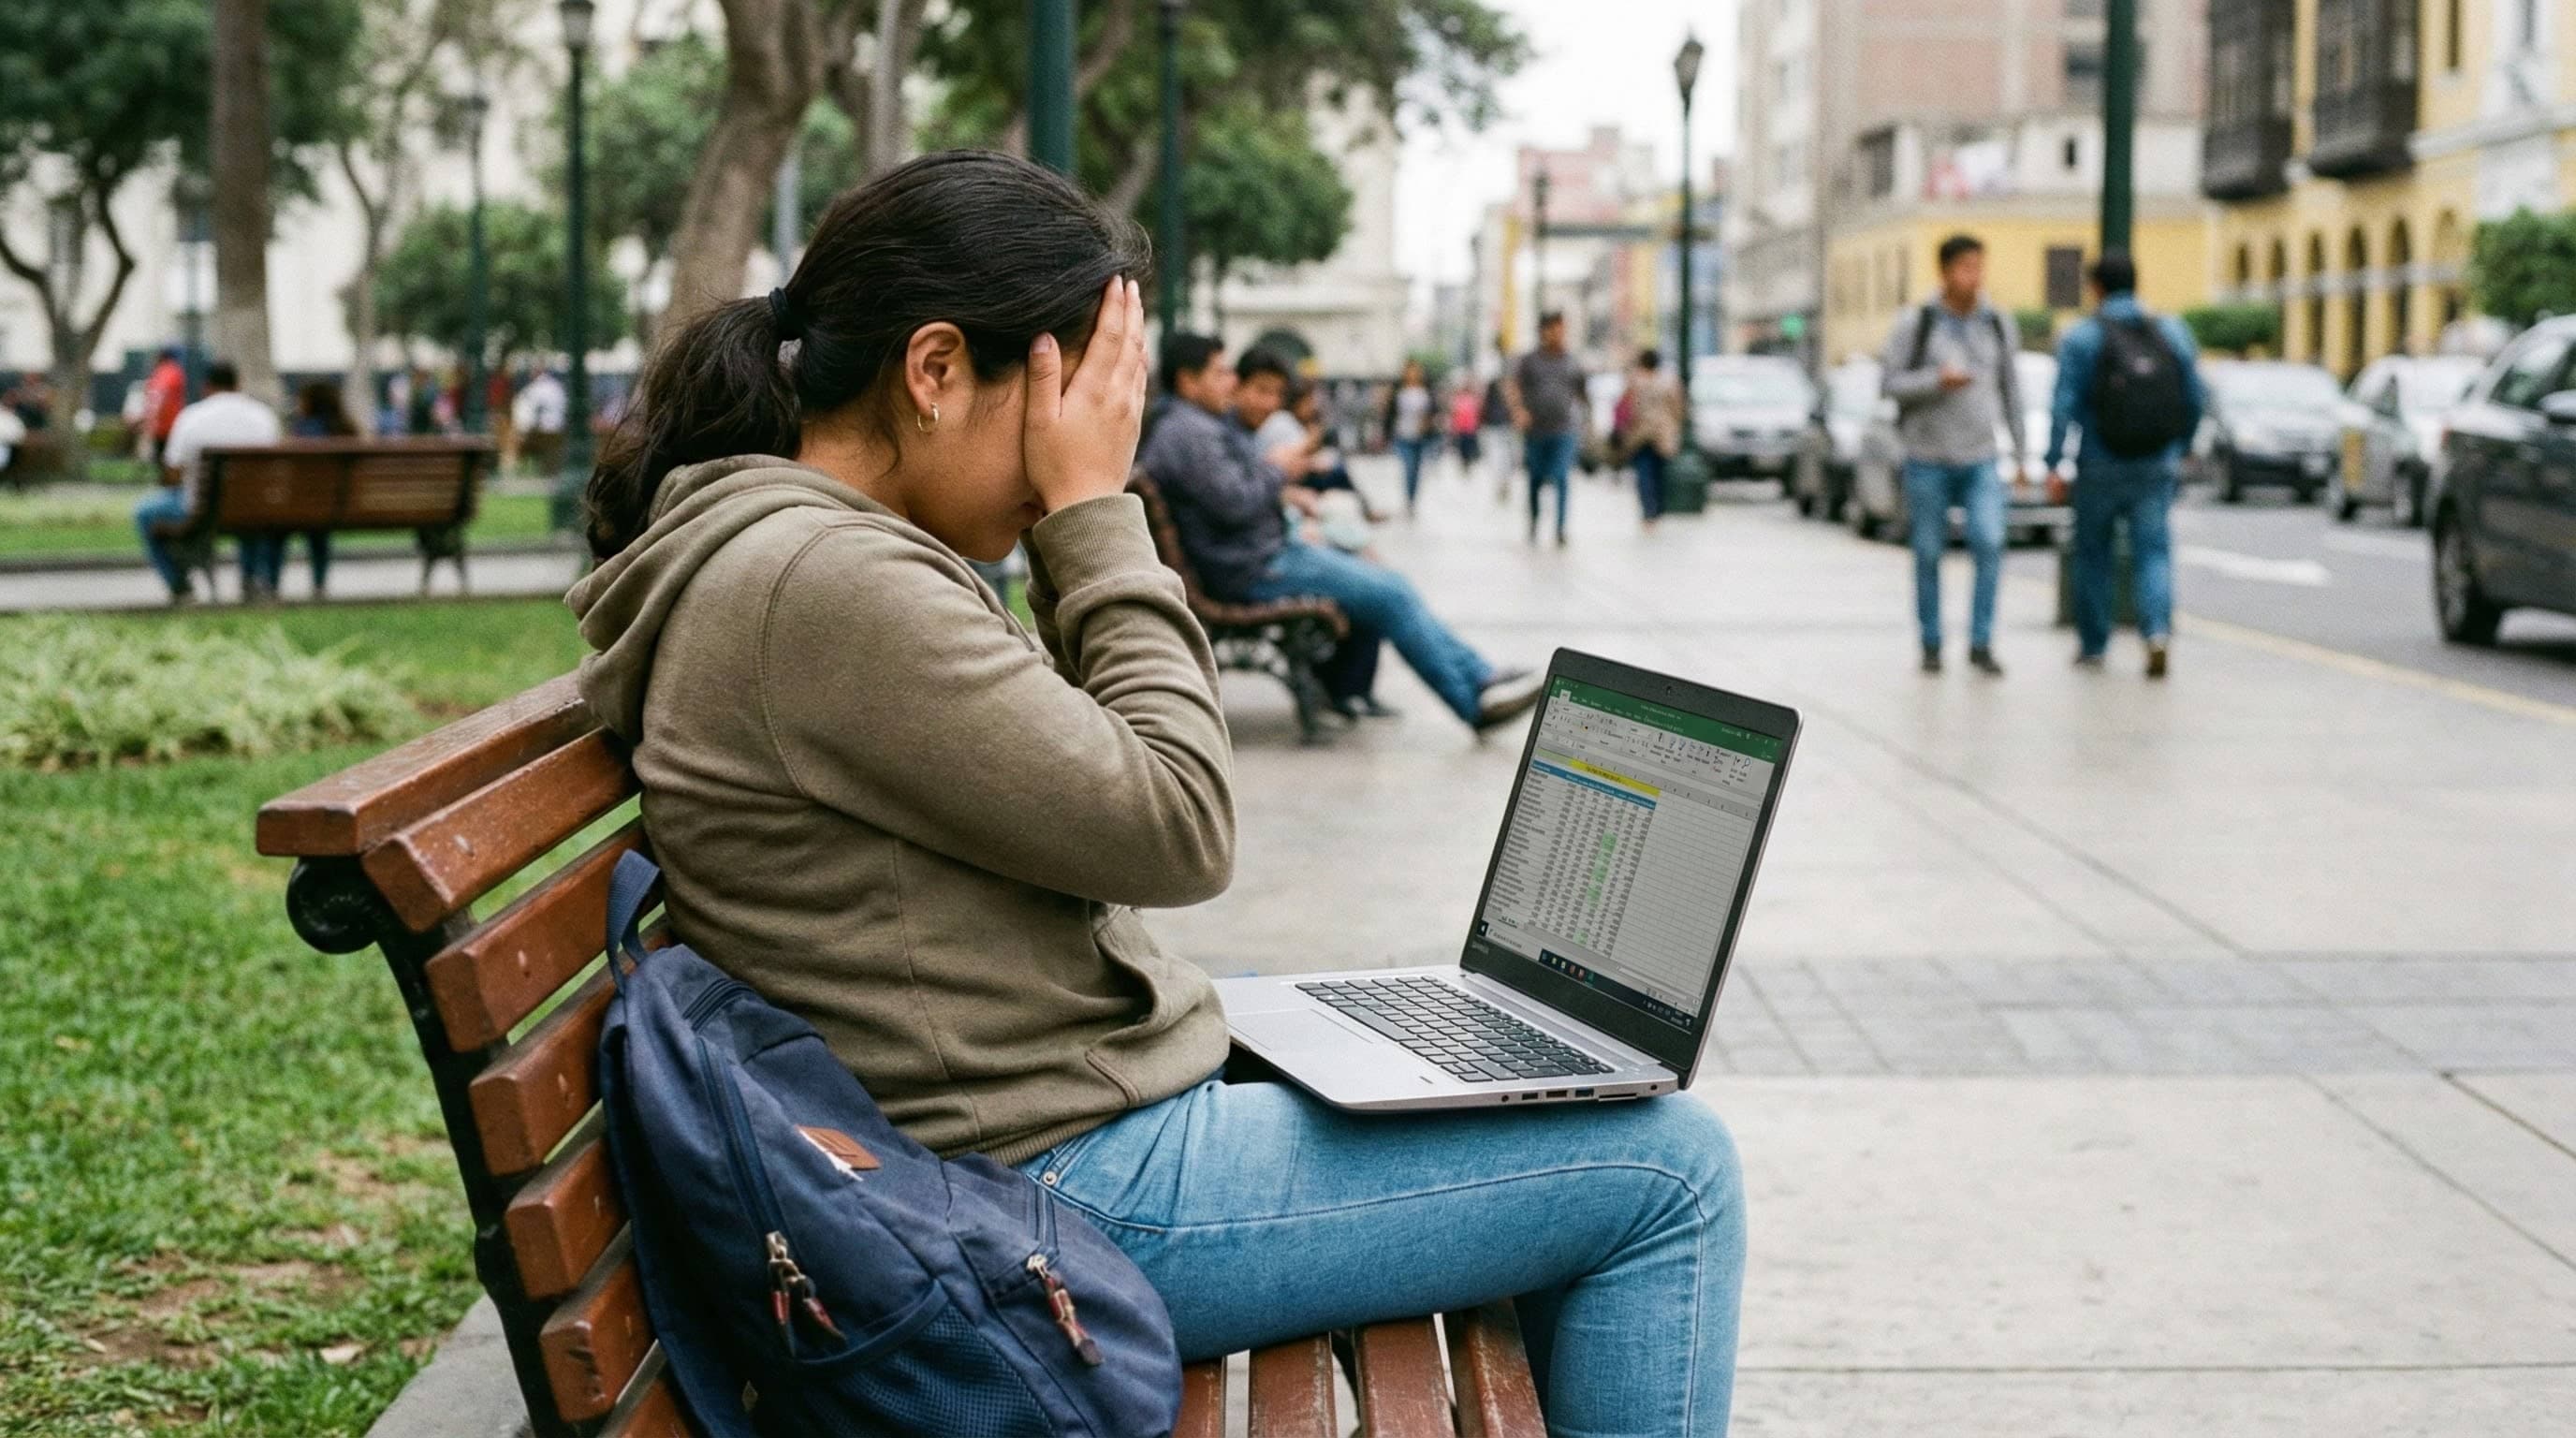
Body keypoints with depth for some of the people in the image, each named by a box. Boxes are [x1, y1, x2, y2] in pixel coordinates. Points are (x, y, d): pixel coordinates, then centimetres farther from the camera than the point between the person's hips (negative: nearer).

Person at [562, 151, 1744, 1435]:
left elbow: (1087, 780, 16)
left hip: (1071, 1125, 11)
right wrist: (1098, 515, -13)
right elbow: (1175, 831, -19)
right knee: (1669, 1167, -5)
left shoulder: (808, 550, 10)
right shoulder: (824, 585, -23)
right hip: (1060, 1203, -11)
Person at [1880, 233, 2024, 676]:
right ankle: (1931, 644, 19)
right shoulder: (1914, 323, -4)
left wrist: (2019, 452, 12)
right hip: (1927, 458, -2)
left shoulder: (1998, 324, 5)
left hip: (1980, 460, 2)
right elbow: (1889, 382, -5)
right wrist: (1937, 381, -21)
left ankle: (1981, 643, -6)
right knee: (1929, 554, 5)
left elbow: (2009, 390, 12)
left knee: (1989, 544, -14)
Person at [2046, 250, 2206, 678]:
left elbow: (2064, 406, -12)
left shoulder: (2080, 337, -6)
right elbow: (2196, 398, 5)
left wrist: (2053, 462, -8)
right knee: (2153, 553, 1)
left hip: (2100, 467, -1)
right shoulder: (2172, 332, 3)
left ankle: (2092, 645, 24)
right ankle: (2158, 631, -22)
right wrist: (2181, 446, 20)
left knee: (2093, 553, 14)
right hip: (2157, 467, 2)